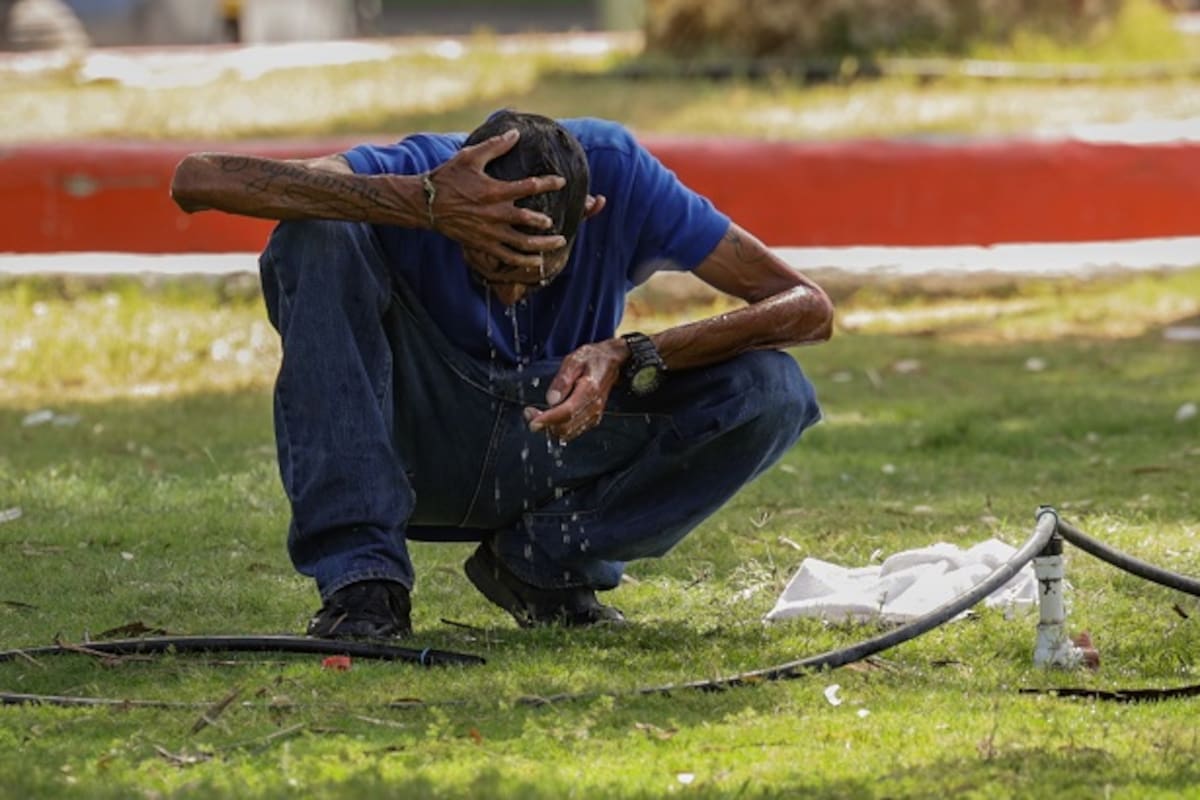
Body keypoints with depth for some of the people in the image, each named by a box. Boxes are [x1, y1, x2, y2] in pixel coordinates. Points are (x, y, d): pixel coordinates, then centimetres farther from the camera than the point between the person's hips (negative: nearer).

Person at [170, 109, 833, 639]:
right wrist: (418, 204, -48)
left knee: (774, 394, -25)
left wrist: (632, 358, -36)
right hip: (420, 445, -2)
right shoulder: (414, 175, -24)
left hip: (564, 444, 2)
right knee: (318, 235, -29)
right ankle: (361, 577, -25)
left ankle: (544, 563, -4)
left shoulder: (618, 175, -21)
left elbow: (808, 307, -21)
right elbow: (196, 180, -38)